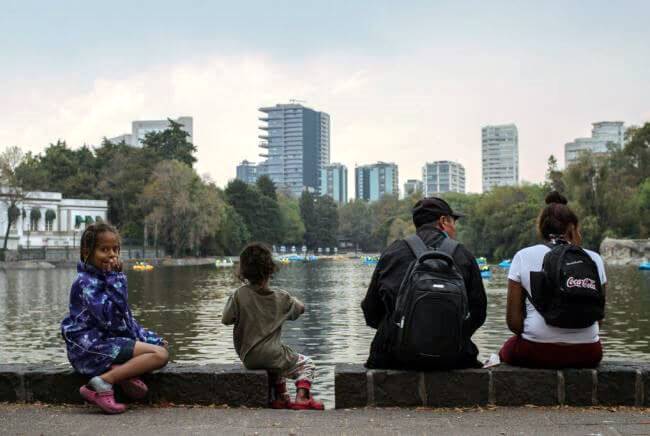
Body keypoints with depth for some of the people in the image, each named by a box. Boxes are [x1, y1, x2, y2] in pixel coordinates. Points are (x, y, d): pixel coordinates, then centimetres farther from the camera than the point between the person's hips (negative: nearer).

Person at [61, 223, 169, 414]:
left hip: (107, 340, 10)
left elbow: (126, 318, 23)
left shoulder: (105, 278, 17)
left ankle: (122, 370, -8)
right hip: (90, 346, -10)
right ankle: (103, 382, -24)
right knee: (160, 355, -19)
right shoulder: (86, 282, -14)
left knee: (160, 346, 20)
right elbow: (108, 316, -27)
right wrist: (116, 279, -23)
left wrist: (148, 337, 16)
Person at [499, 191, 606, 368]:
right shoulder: (593, 258, 4)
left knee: (507, 349, 30)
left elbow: (513, 320, -2)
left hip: (536, 353, -2)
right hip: (587, 355, 2)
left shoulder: (523, 257, -1)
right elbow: (597, 316, 9)